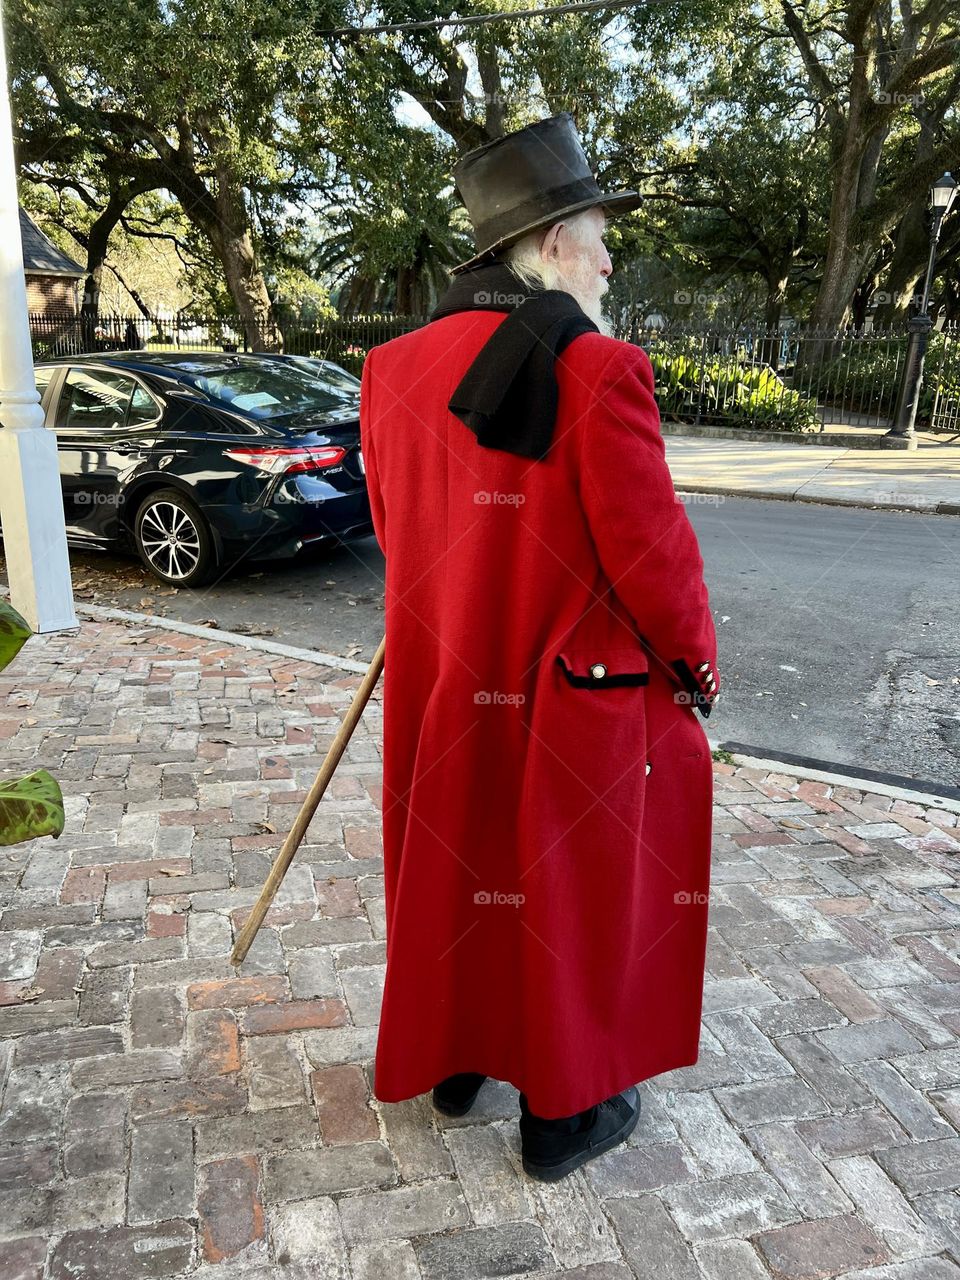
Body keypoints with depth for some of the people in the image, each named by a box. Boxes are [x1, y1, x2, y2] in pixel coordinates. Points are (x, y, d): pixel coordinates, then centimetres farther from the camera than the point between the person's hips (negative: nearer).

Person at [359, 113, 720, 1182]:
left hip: (440, 695, 6)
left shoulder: (393, 369, -2)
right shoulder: (600, 372, -21)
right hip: (573, 703, -5)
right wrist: (697, 670, -1)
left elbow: (395, 532, 8)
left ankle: (454, 1062, 45)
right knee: (570, 898, 15)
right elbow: (652, 558, -18)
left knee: (456, 876, 23)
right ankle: (564, 1111, 35)